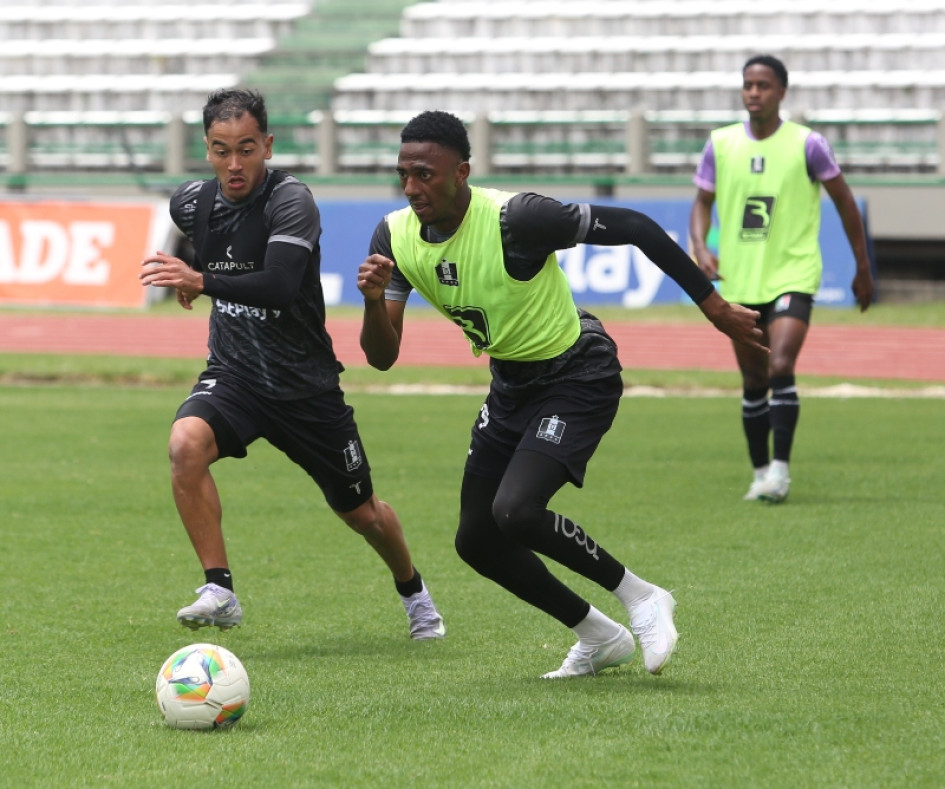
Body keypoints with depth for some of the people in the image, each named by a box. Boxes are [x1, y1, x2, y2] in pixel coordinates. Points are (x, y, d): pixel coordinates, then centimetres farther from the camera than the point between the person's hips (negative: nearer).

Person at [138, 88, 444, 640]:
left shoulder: (291, 200, -20)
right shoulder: (193, 202, -2)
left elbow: (280, 286, -36)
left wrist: (201, 281, -40)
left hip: (305, 383, -3)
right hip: (233, 373, 3)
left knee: (361, 512, 12)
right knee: (186, 442, -31)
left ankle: (413, 589, 44)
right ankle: (220, 592, -25)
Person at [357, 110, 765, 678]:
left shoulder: (515, 219, -29)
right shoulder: (395, 238, -10)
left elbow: (633, 227, -22)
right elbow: (382, 357, -9)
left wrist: (714, 306, -19)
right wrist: (373, 299, -31)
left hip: (578, 376, -8)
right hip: (511, 383, 8)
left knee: (516, 511, -27)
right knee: (477, 541, 7)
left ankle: (641, 599, -5)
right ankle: (600, 637, 25)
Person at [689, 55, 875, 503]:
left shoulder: (806, 145, -6)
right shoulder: (720, 144, 3)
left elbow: (844, 202, 4)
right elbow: (702, 201, 11)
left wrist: (863, 269, 7)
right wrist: (700, 247, -10)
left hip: (793, 276, -4)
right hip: (739, 281, 4)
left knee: (780, 369, -20)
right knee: (753, 382, 9)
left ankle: (781, 467, -13)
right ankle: (760, 473, 20)